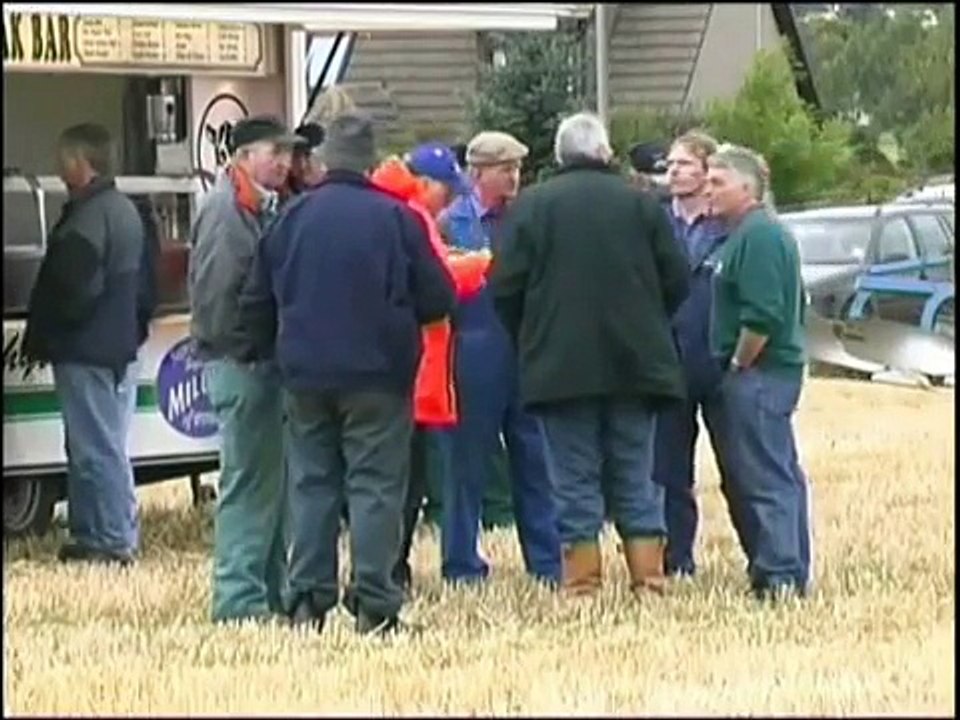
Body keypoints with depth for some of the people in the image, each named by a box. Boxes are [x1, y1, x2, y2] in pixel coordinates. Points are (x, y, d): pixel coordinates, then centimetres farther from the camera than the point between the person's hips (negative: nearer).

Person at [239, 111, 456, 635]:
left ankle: (307, 600, 7)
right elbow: (437, 300, -5)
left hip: (305, 375, 3)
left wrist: (280, 350, 23)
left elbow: (257, 303, 7)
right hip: (377, 375, -3)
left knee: (310, 484, 10)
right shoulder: (395, 219, -8)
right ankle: (374, 605, -5)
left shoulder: (291, 218, 1)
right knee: (375, 484, -1)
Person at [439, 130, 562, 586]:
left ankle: (546, 562, 12)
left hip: (527, 355, 3)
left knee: (534, 462, 6)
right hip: (477, 355, -3)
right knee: (470, 463, 3)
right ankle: (462, 565, 10)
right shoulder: (452, 222, -1)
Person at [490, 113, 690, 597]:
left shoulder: (531, 207, -3)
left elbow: (506, 289, -5)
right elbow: (677, 282, 3)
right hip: (635, 363, 2)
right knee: (636, 479, 9)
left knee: (575, 481, 2)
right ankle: (648, 578, 6)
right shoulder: (641, 204, 2)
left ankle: (581, 580, -1)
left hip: (561, 367, -2)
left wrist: (529, 341, 11)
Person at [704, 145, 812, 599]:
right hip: (779, 370, 11)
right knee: (781, 476, 13)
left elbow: (762, 316, -24)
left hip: (758, 374, -11)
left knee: (765, 478, -10)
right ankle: (793, 572, 17)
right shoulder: (768, 233, 17)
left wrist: (739, 364, -14)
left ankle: (779, 575, -10)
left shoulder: (757, 237, -15)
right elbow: (796, 305, 23)